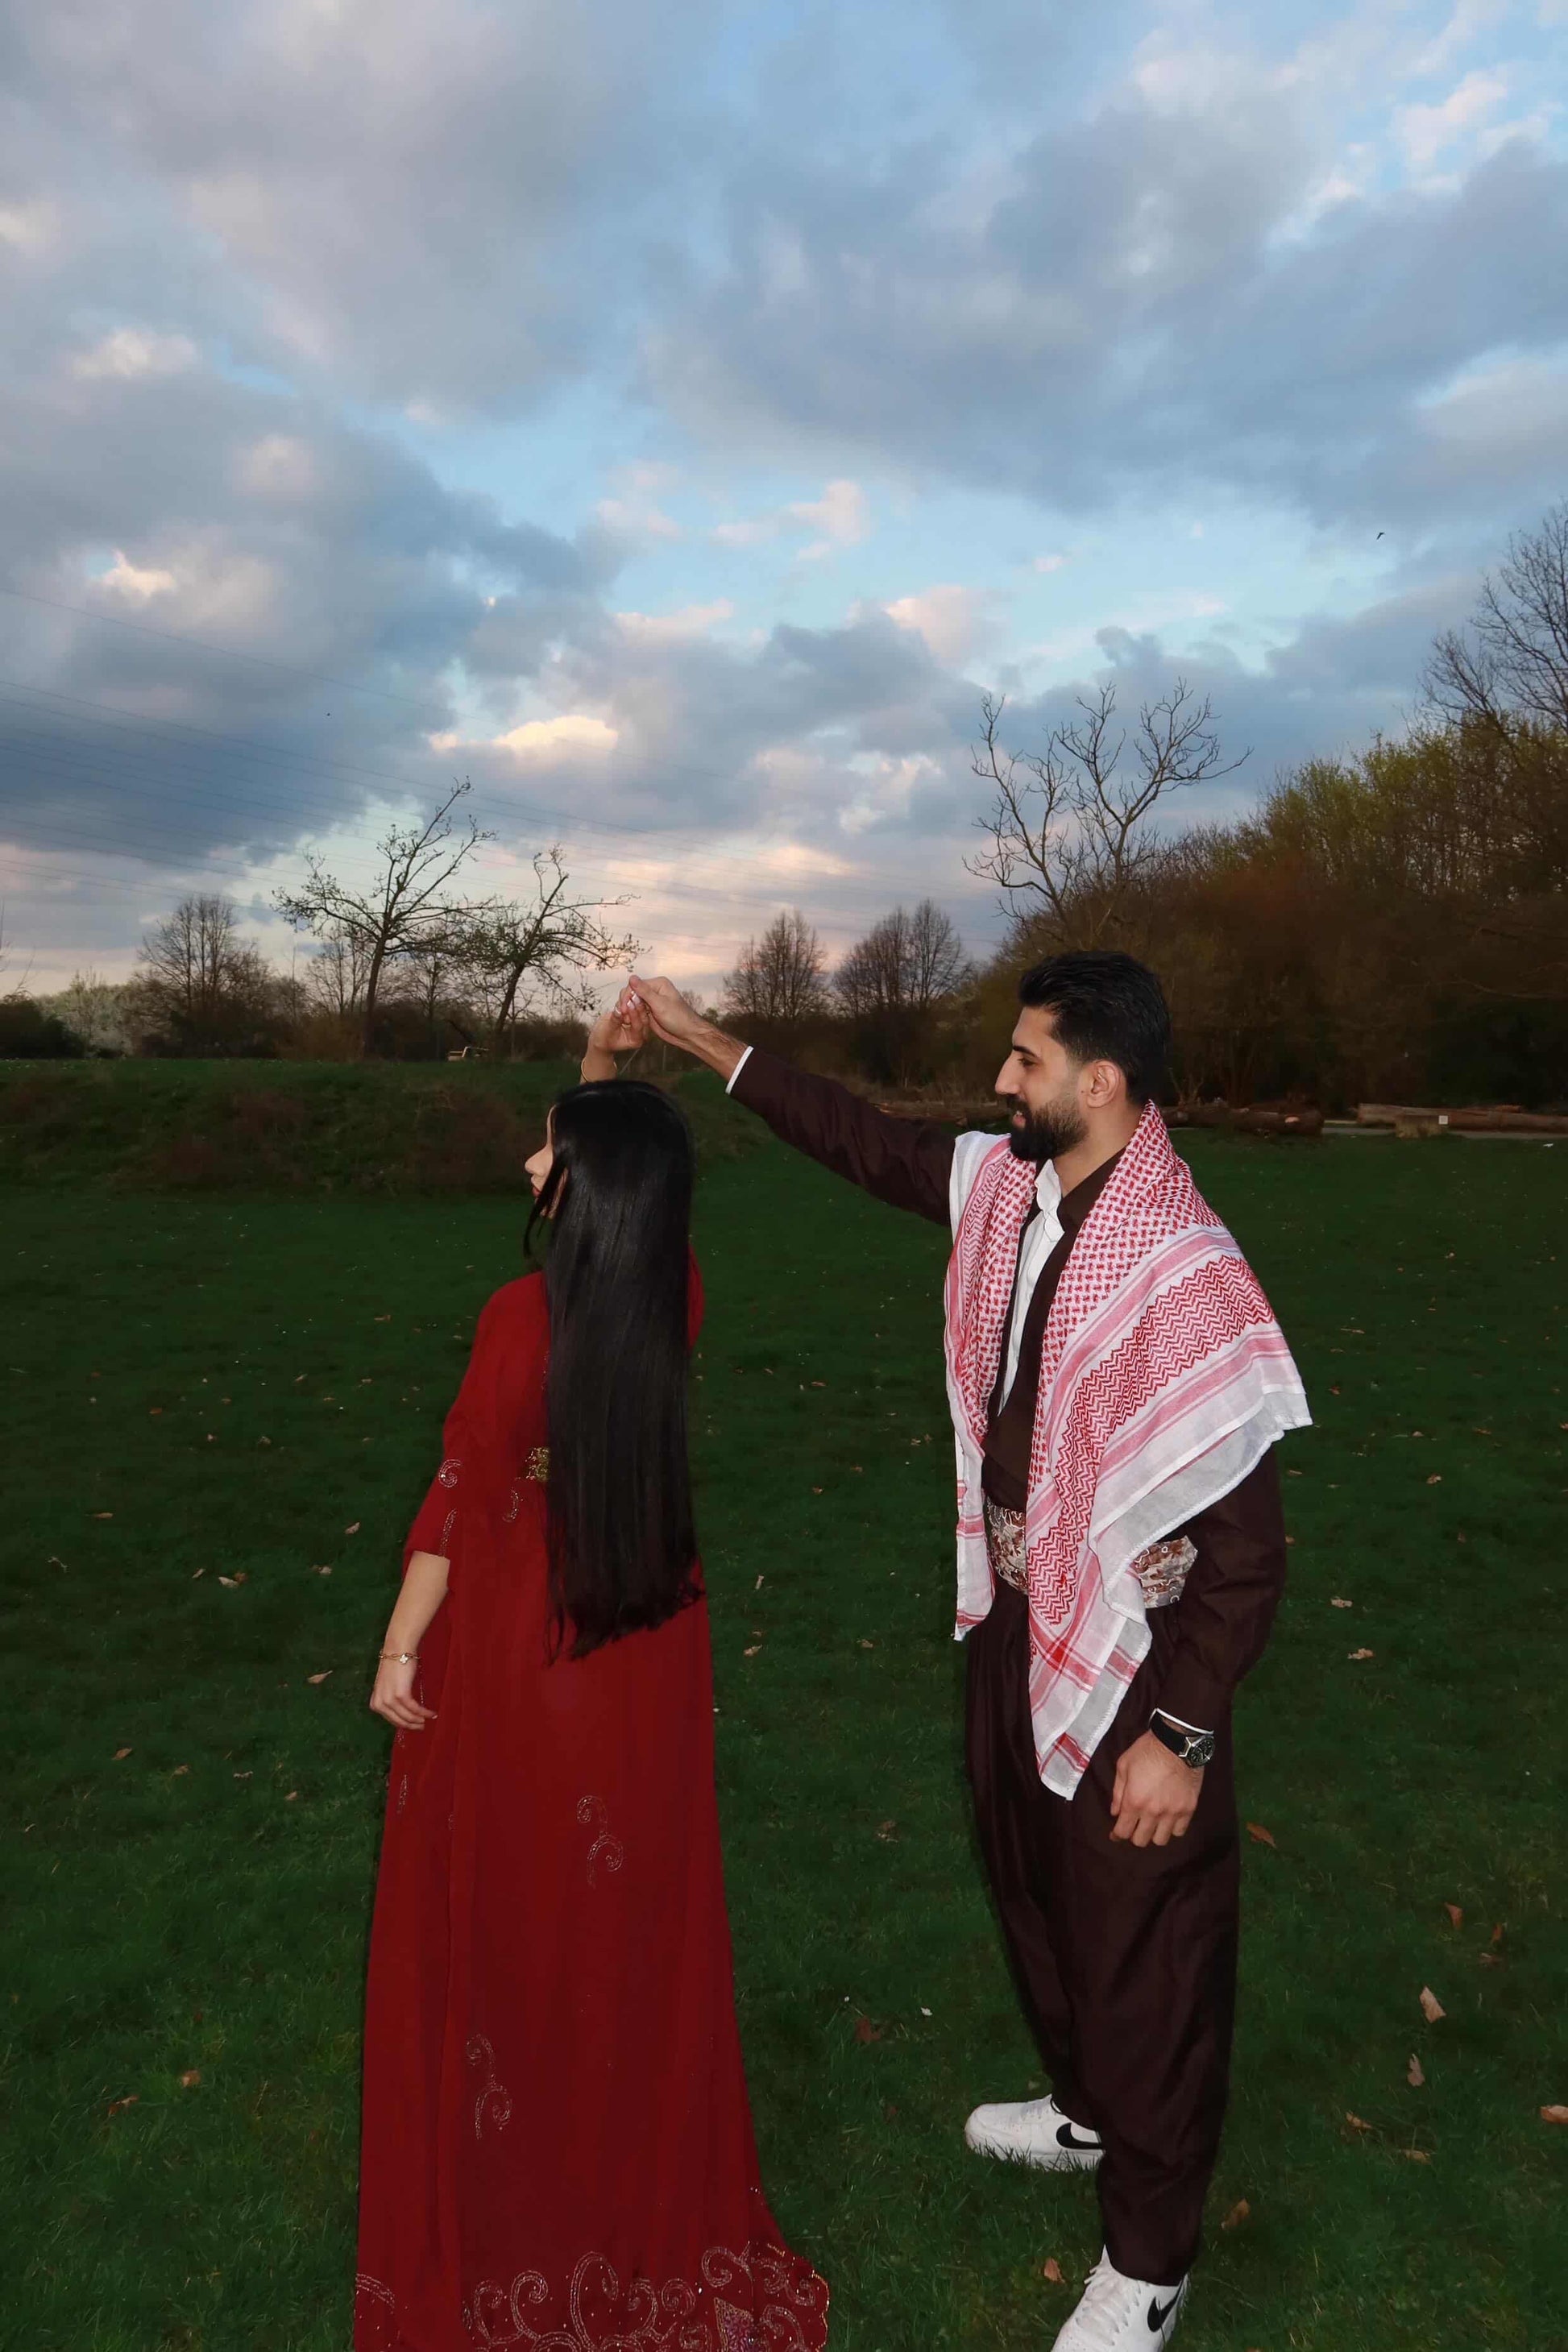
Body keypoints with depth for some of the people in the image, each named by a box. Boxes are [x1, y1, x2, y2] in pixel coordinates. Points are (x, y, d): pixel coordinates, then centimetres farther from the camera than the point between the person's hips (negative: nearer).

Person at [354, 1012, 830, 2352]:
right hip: (645, 1643, 5)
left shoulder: (524, 1316, -24)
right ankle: (640, 2171, 42)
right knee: (628, 1904, 22)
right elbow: (623, 1165, 13)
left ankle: (512, 2192, 37)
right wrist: (602, 1077, 7)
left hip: (521, 1645, -5)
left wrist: (400, 1650, -5)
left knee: (509, 1910, 16)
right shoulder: (676, 1295, -9)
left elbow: (460, 1502, -16)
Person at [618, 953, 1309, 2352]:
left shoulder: (1181, 1274, -29)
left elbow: (1245, 1538, -24)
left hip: (1126, 1658, -8)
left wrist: (1181, 1733, -19)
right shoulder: (1005, 1186, -5)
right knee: (1032, 1888, 28)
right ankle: (1087, 2112, 56)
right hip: (1015, 1616, 8)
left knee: (1142, 1951, 12)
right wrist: (706, 1041, 12)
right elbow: (865, 1143, 11)